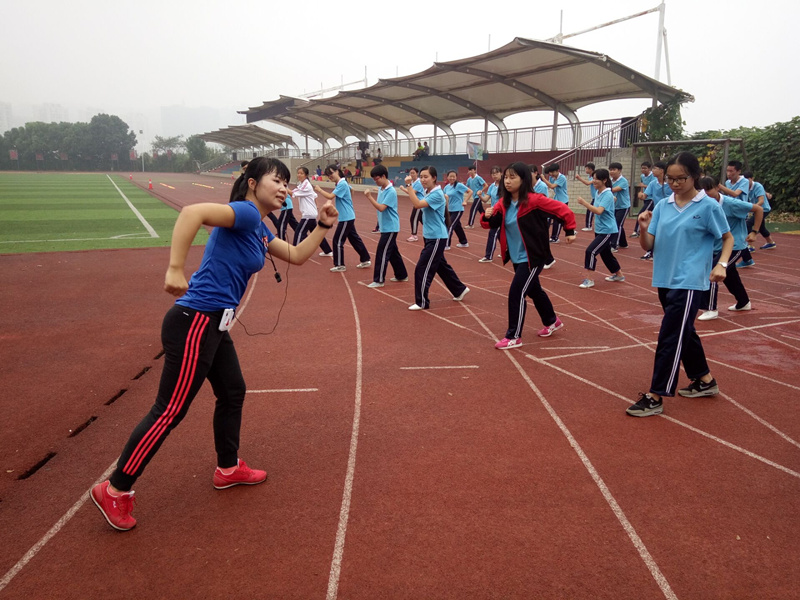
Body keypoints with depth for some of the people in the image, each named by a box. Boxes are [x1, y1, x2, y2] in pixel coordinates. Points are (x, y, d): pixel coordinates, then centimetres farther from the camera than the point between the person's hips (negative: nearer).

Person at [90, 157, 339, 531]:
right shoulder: (245, 213, -14)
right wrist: (176, 269, -36)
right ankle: (115, 490, 13)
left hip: (214, 325, 10)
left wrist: (323, 225, 16)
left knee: (232, 392, 20)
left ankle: (228, 469, 38)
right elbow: (192, 212, -31)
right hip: (194, 322, -10)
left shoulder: (259, 230, 15)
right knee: (170, 410, -2)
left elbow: (297, 256, 25)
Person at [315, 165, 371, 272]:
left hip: (346, 218, -10)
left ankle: (340, 265, 5)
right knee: (355, 239, 15)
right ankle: (366, 260, 22)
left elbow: (330, 196, -23)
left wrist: (319, 190, -12)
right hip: (348, 217, 10)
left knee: (337, 240, -3)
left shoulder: (342, 184, -17)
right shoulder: (341, 184, 11)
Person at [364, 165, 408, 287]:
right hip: (386, 227, 9)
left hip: (390, 228, -9)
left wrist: (369, 197, -26)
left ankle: (379, 280, -2)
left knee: (382, 253, -7)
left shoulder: (391, 191, -19)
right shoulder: (381, 189, 8)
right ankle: (402, 275, 27)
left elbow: (381, 208, -25)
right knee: (393, 252, 16)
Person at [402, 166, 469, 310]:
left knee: (422, 269, -7)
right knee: (442, 266, 20)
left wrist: (409, 186, -29)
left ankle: (422, 302, 3)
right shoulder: (428, 193, 8)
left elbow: (418, 205, -32)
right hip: (431, 237, 10)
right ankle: (460, 290, 35)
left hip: (436, 238, -10)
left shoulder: (437, 194, -20)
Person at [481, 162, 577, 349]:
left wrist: (570, 232, -6)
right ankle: (552, 322, 45)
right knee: (534, 291, 22)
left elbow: (564, 210, -13)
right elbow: (490, 224, 3)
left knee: (516, 293, -11)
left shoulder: (534, 200, -19)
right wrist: (487, 217, -19)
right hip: (517, 257, 8)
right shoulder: (503, 203, 0)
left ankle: (514, 337, 2)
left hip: (533, 257, -7)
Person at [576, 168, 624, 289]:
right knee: (605, 253, 19)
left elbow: (599, 211, -30)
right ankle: (619, 275, 38)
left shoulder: (608, 195, -19)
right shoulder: (598, 193, 5)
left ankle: (589, 279, -10)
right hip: (599, 229, 9)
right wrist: (585, 204, 1)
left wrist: (584, 202, -30)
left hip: (607, 230, -9)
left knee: (591, 251, -17)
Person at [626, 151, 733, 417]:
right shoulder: (662, 206, 5)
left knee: (670, 337, -8)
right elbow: (648, 246, 4)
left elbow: (728, 238, 3)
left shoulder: (708, 206, -7)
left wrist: (722, 264, -14)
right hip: (665, 279, 6)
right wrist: (643, 228, -17)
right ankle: (705, 380, 37)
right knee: (684, 332, 18)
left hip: (689, 282, -6)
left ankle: (655, 398, -2)